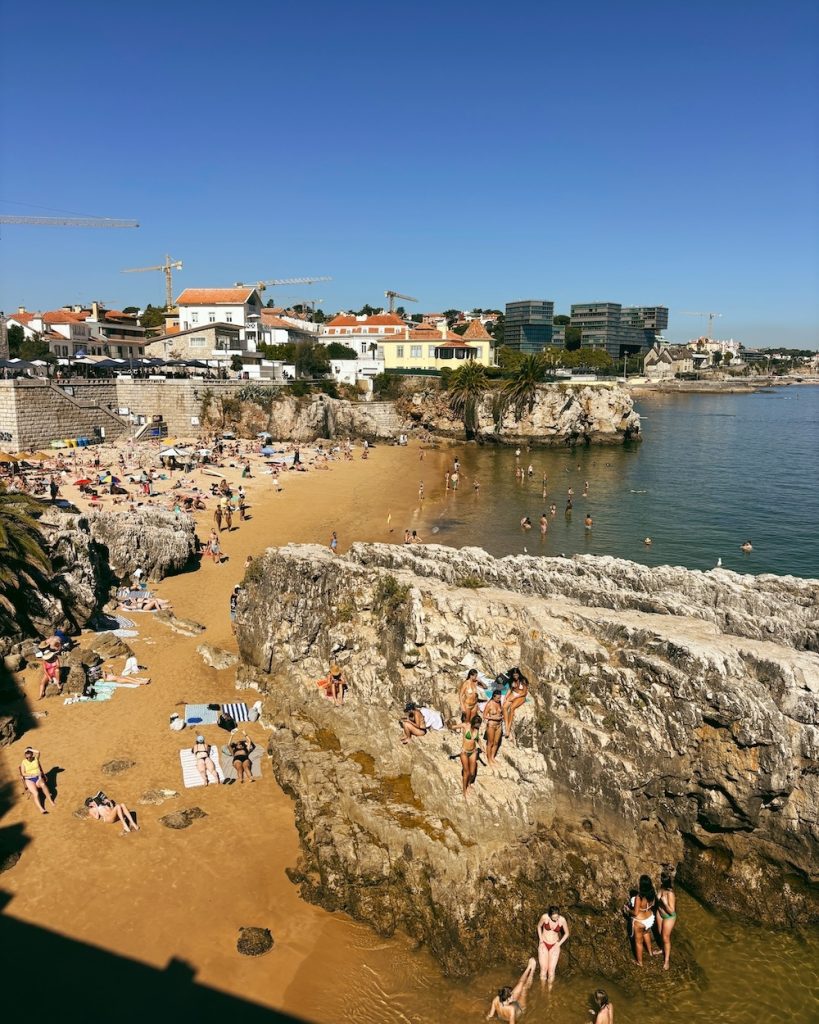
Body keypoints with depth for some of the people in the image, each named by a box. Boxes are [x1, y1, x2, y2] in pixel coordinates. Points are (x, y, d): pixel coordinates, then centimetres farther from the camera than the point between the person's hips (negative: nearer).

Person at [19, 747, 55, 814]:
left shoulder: (36, 759, 8)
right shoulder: (23, 762, 3)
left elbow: (38, 752, -12)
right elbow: (23, 774, -3)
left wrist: (29, 749, -3)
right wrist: (32, 774, -12)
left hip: (38, 778, 1)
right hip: (29, 780, -1)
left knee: (43, 784, -37)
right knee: (35, 793, -30)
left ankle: (50, 800, -30)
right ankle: (40, 809, -44)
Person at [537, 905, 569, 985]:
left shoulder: (562, 920, -19)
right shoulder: (544, 917, -20)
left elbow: (566, 933, -1)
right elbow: (539, 926, 1)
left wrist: (559, 944, -6)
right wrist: (541, 939, -3)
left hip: (554, 946, 0)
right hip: (544, 945, 0)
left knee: (551, 969, -5)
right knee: (543, 968, -2)